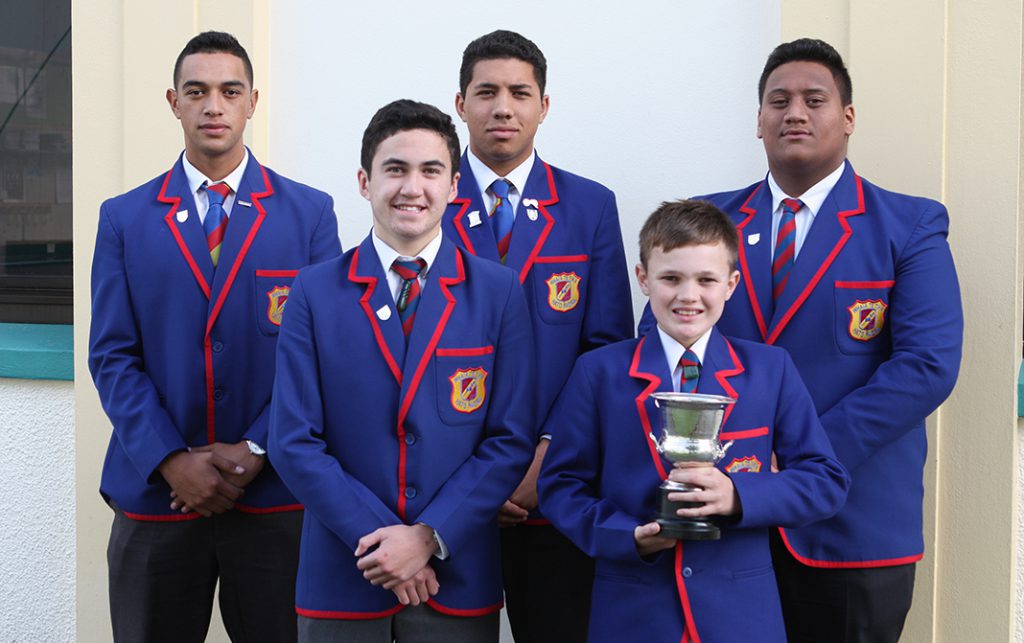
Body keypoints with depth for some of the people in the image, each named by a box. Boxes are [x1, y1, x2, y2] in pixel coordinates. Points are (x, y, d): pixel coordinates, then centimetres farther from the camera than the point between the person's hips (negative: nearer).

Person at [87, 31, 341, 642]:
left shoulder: (310, 212, 3)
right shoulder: (124, 218, 6)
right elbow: (113, 356, 1)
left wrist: (256, 451, -11)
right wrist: (172, 461, -11)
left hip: (275, 492, -1)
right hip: (156, 494, 1)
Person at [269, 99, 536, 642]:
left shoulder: (499, 291, 0)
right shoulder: (314, 292, 0)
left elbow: (511, 440, -3)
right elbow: (294, 442, -4)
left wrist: (430, 538, -12)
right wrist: (378, 540, -12)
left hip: (457, 576, 0)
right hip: (341, 578, 0)